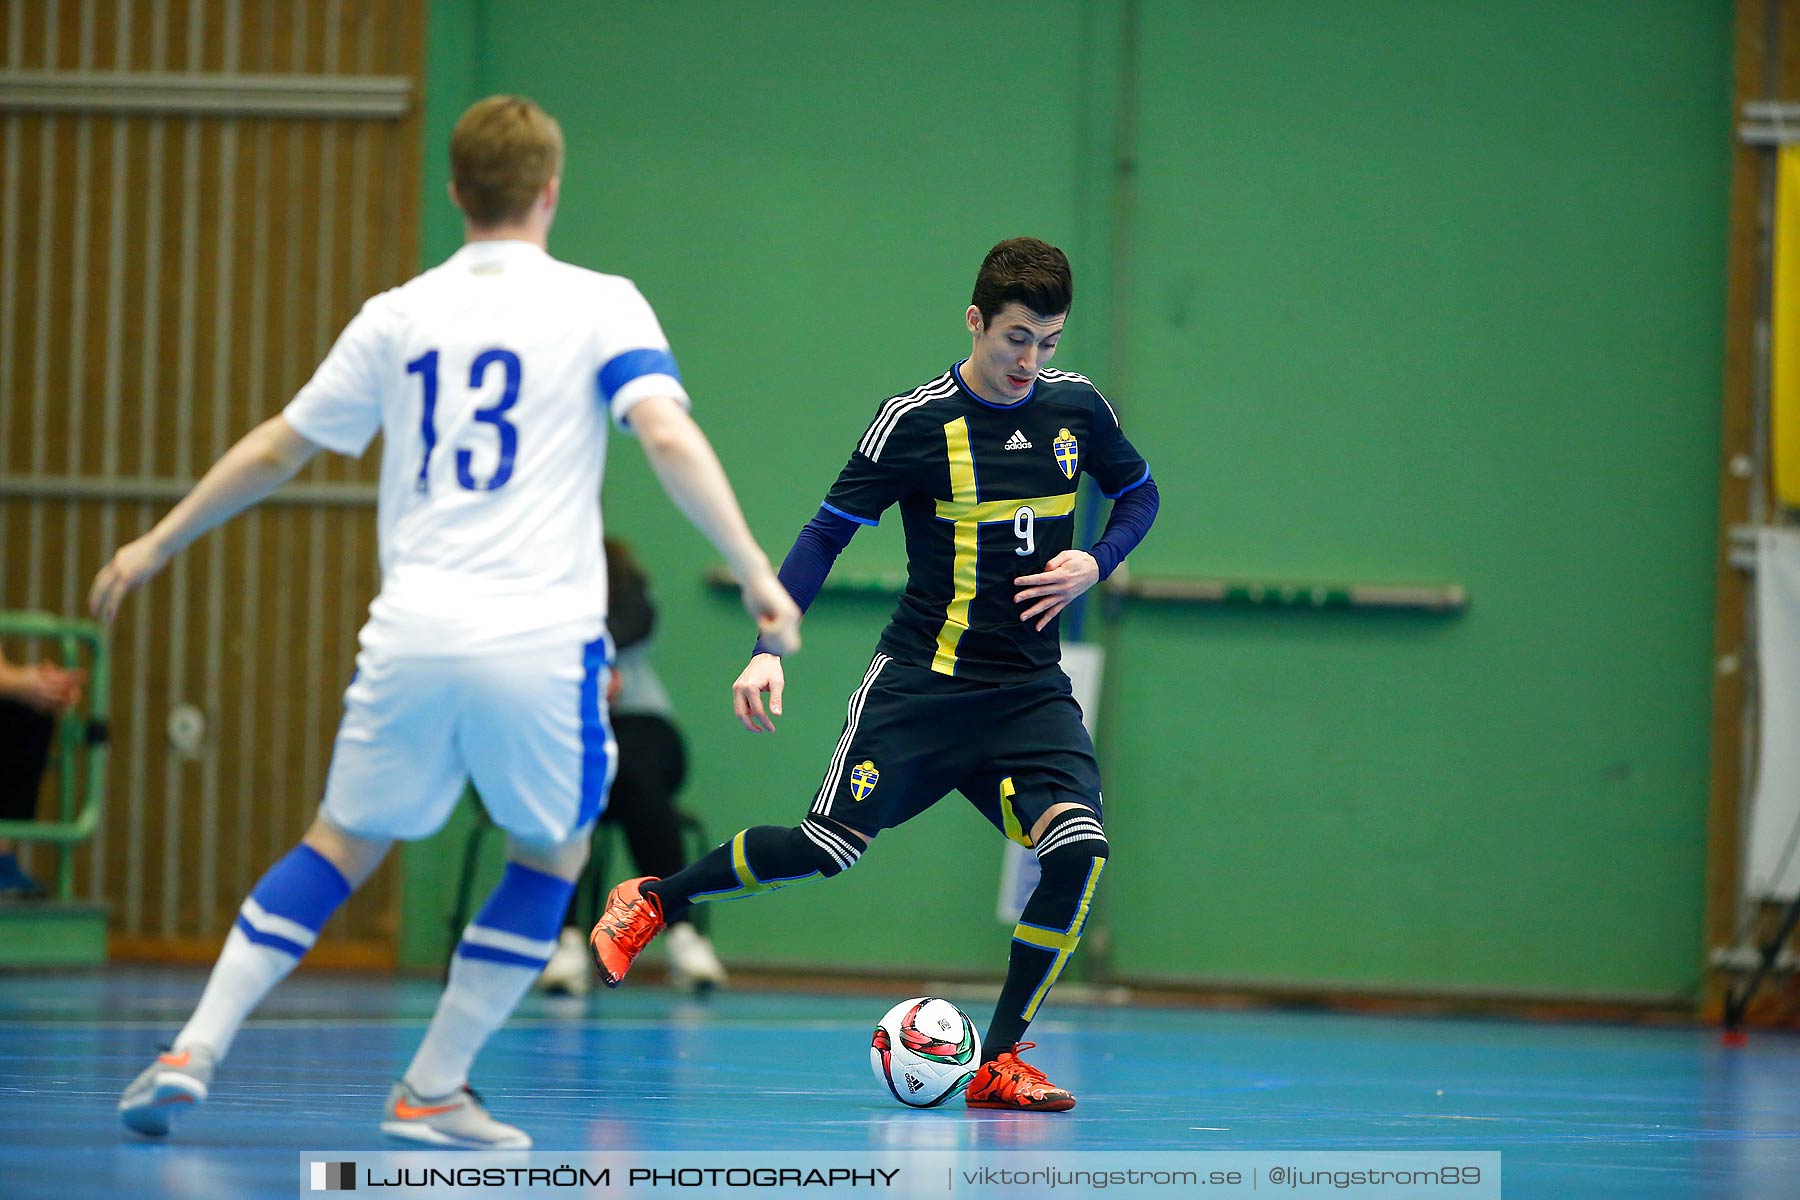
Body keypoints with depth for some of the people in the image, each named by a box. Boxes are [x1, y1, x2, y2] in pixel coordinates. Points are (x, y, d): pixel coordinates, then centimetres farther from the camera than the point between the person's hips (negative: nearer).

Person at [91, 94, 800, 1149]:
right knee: (554, 855, 18)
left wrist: (158, 544, 31)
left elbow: (277, 450, 19)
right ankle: (434, 1091, 14)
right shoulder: (599, 306, 2)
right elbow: (668, 436, -12)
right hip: (541, 643, -3)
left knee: (342, 845, 18)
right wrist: (755, 570, -12)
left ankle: (195, 1053, 4)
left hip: (413, 634, 3)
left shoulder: (399, 317, 13)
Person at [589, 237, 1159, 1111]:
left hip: (1030, 690, 3)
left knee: (1078, 849, -19)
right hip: (920, 679, -3)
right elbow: (828, 531, -7)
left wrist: (1095, 564, -2)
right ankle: (651, 901, 15)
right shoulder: (916, 419, -10)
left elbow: (1138, 492, 20)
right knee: (831, 846, -12)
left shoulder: (1076, 406, 2)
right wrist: (770, 648, -18)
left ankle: (1000, 1064, -7)